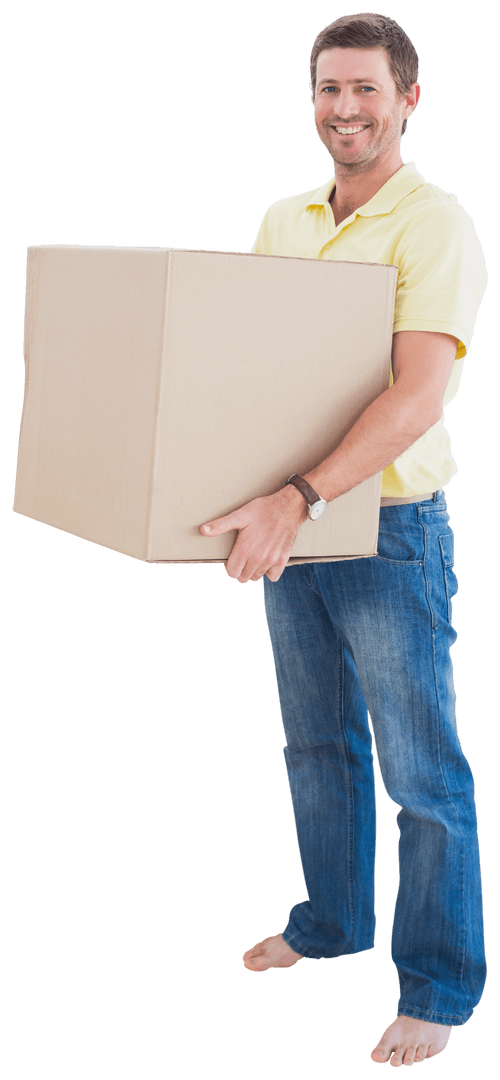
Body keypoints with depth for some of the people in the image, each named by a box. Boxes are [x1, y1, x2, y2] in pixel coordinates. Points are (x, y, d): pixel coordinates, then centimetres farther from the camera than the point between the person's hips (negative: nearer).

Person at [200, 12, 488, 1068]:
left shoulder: (435, 227, -13)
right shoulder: (281, 221, 10)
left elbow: (418, 394, -25)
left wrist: (300, 498, -35)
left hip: (389, 533, -7)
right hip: (289, 530, 7)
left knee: (420, 770, 3)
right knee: (317, 746, 20)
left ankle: (439, 983, 17)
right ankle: (332, 920, 39)